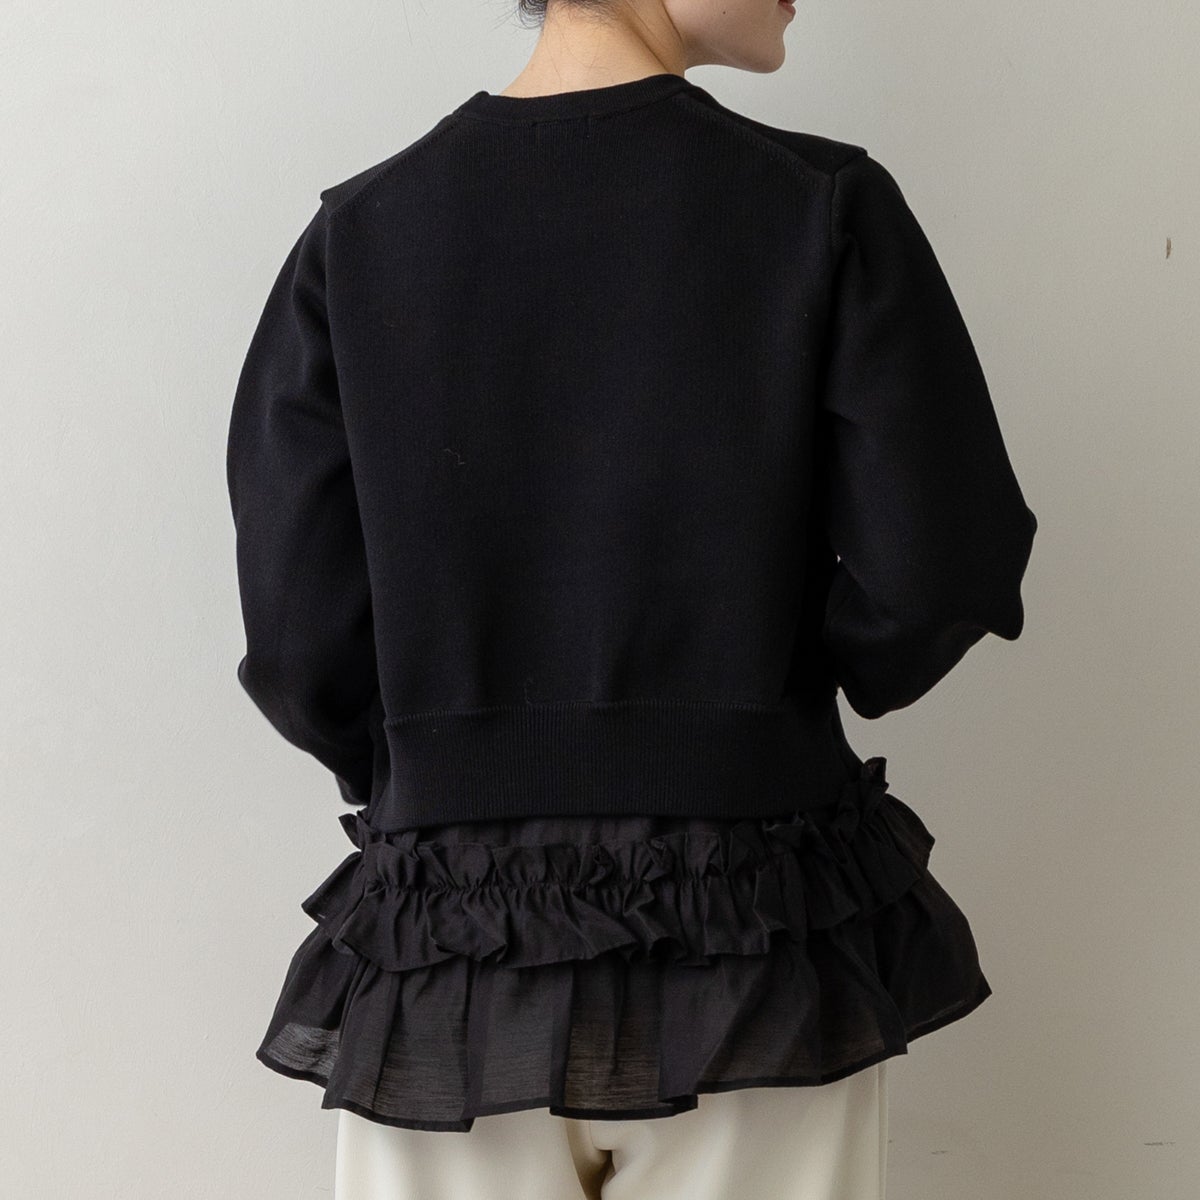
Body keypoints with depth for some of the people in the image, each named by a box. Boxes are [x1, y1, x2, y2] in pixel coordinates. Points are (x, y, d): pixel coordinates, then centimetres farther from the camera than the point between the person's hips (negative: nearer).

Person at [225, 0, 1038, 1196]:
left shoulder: (360, 235, -4)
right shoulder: (825, 210, -9)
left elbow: (299, 638, -5)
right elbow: (940, 570, -9)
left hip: (446, 945, 2)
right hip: (758, 952, -1)